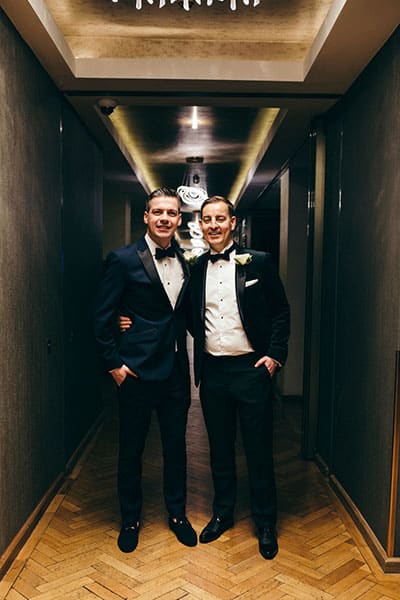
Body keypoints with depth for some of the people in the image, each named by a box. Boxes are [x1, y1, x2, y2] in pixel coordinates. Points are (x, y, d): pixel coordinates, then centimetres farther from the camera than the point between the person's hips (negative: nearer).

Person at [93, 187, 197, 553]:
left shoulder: (185, 261, 6)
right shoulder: (123, 260, -9)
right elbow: (102, 317, -8)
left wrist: (186, 357, 6)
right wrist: (113, 363, -10)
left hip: (176, 371, 5)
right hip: (137, 371, -4)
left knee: (176, 446, 16)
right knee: (131, 449, 11)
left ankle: (177, 514, 36)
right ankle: (130, 520, 31)